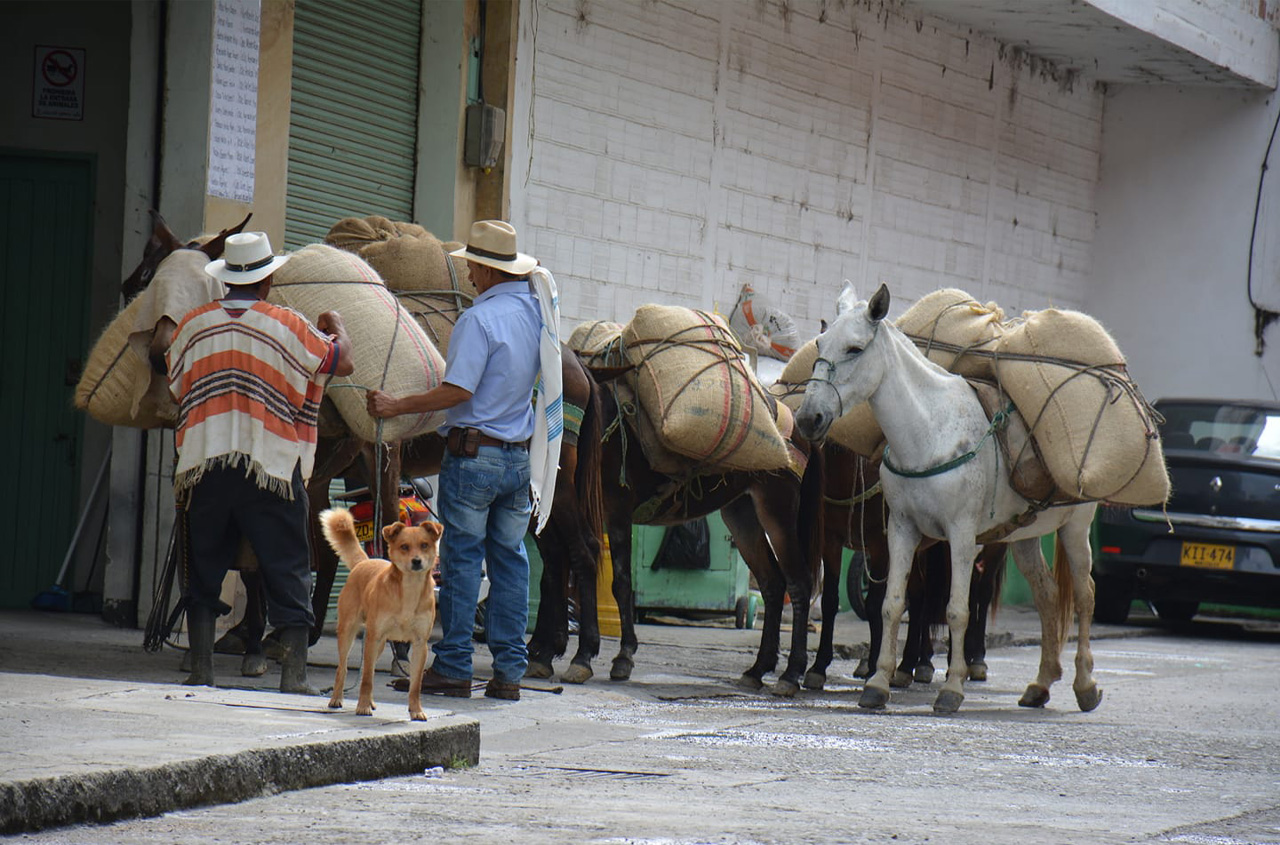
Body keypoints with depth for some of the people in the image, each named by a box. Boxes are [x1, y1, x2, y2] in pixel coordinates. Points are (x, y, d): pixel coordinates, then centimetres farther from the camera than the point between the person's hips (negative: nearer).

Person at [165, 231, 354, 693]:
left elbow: (176, 389, 15)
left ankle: (201, 668, 8)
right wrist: (337, 328, 27)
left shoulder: (193, 325, 5)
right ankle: (294, 673, -3)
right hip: (271, 465, -2)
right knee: (287, 572, 2)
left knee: (203, 572, 11)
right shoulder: (288, 326, -3)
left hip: (202, 467, 2)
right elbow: (343, 362, 7)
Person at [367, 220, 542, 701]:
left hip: (472, 452, -6)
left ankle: (453, 668, 2)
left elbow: (458, 390, -21)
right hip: (519, 457, 6)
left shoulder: (479, 318, -15)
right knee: (510, 559, 10)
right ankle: (509, 670, 9)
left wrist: (397, 407, -16)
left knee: (461, 560, -1)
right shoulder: (533, 312, 6)